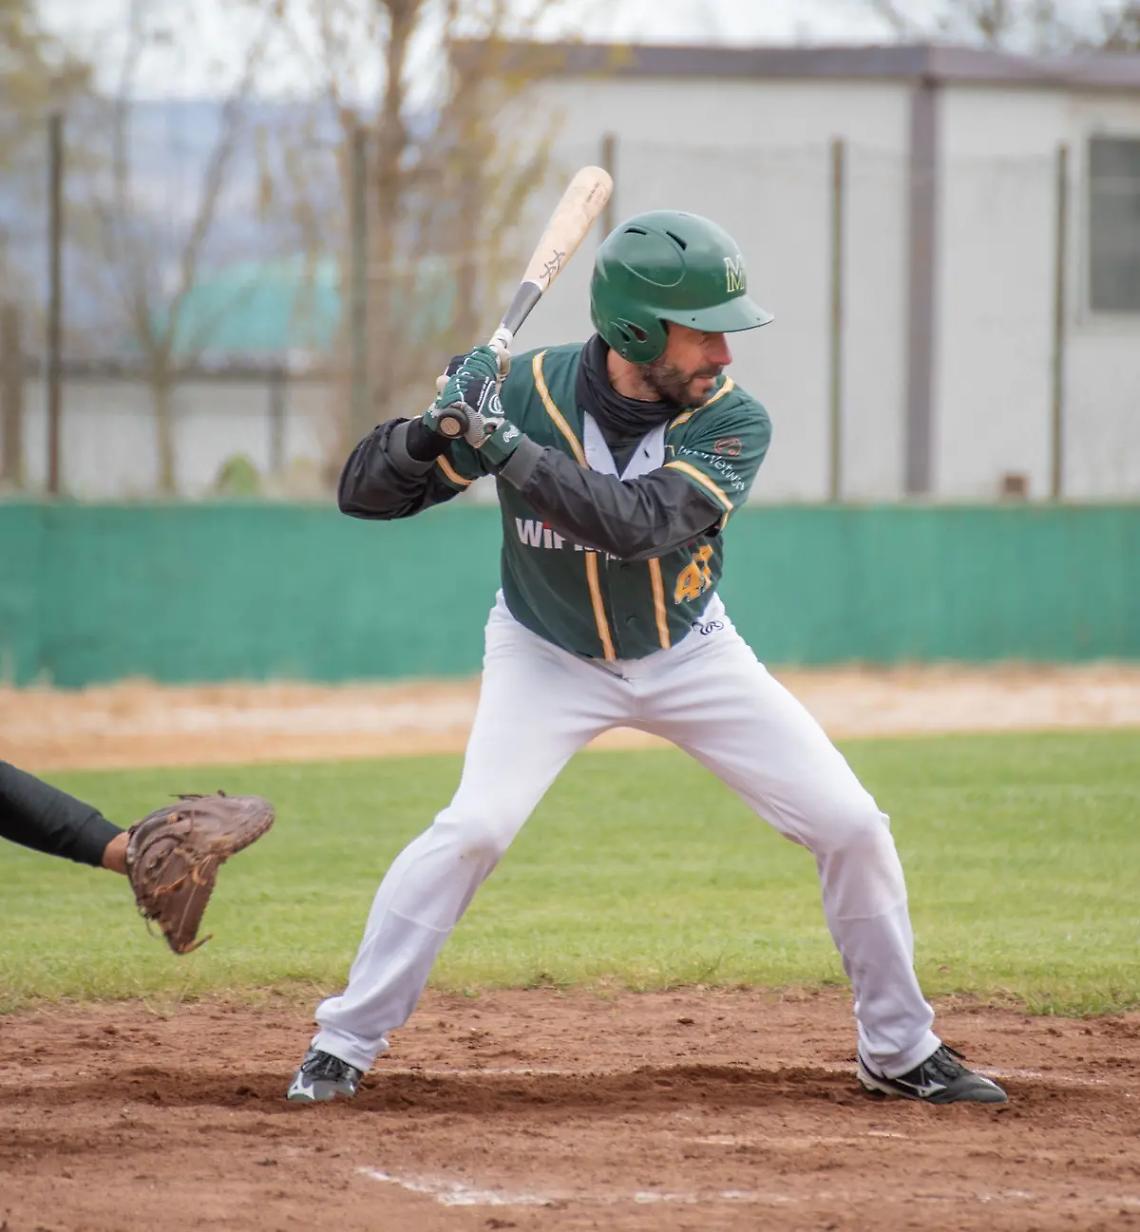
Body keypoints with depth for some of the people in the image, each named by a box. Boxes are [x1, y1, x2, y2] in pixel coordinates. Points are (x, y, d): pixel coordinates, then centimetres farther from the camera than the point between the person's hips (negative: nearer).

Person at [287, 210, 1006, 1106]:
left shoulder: (734, 421, -22)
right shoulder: (525, 392, -23)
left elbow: (646, 525, -39)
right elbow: (363, 492, -20)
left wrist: (507, 450, -46)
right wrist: (435, 432, -41)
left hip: (690, 654, 2)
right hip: (550, 658, -2)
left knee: (852, 826, -4)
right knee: (475, 826, -24)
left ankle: (899, 1050, 15)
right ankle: (343, 1047, -11)